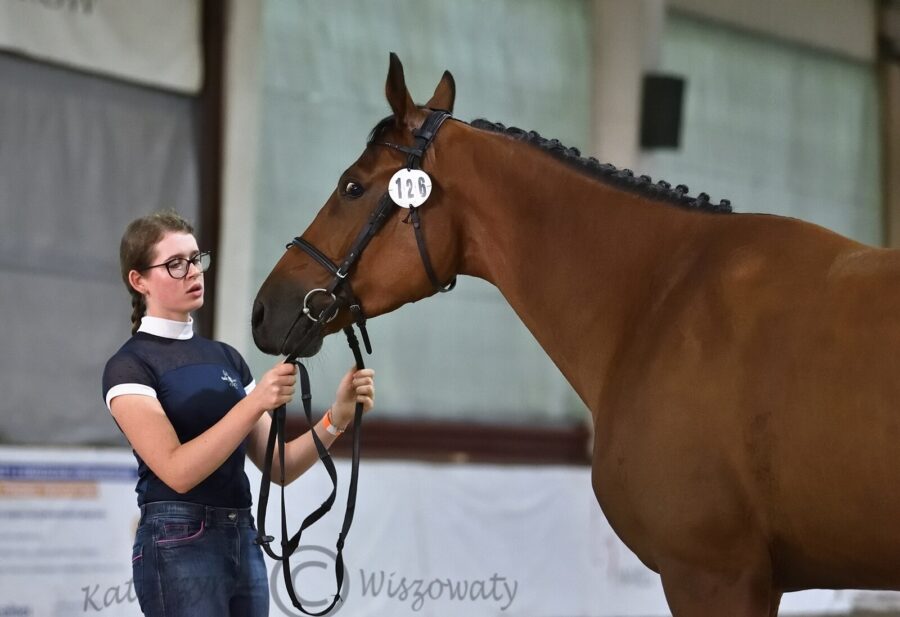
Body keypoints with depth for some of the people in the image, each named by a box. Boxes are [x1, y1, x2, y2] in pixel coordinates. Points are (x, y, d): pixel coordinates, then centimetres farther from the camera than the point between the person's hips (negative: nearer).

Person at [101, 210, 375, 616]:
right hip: (179, 548, -8)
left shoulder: (226, 357, 16)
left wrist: (338, 416, -6)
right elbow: (176, 469, -20)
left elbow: (280, 466, 11)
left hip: (244, 542, 8)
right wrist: (255, 402, -26)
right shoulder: (129, 367, -7)